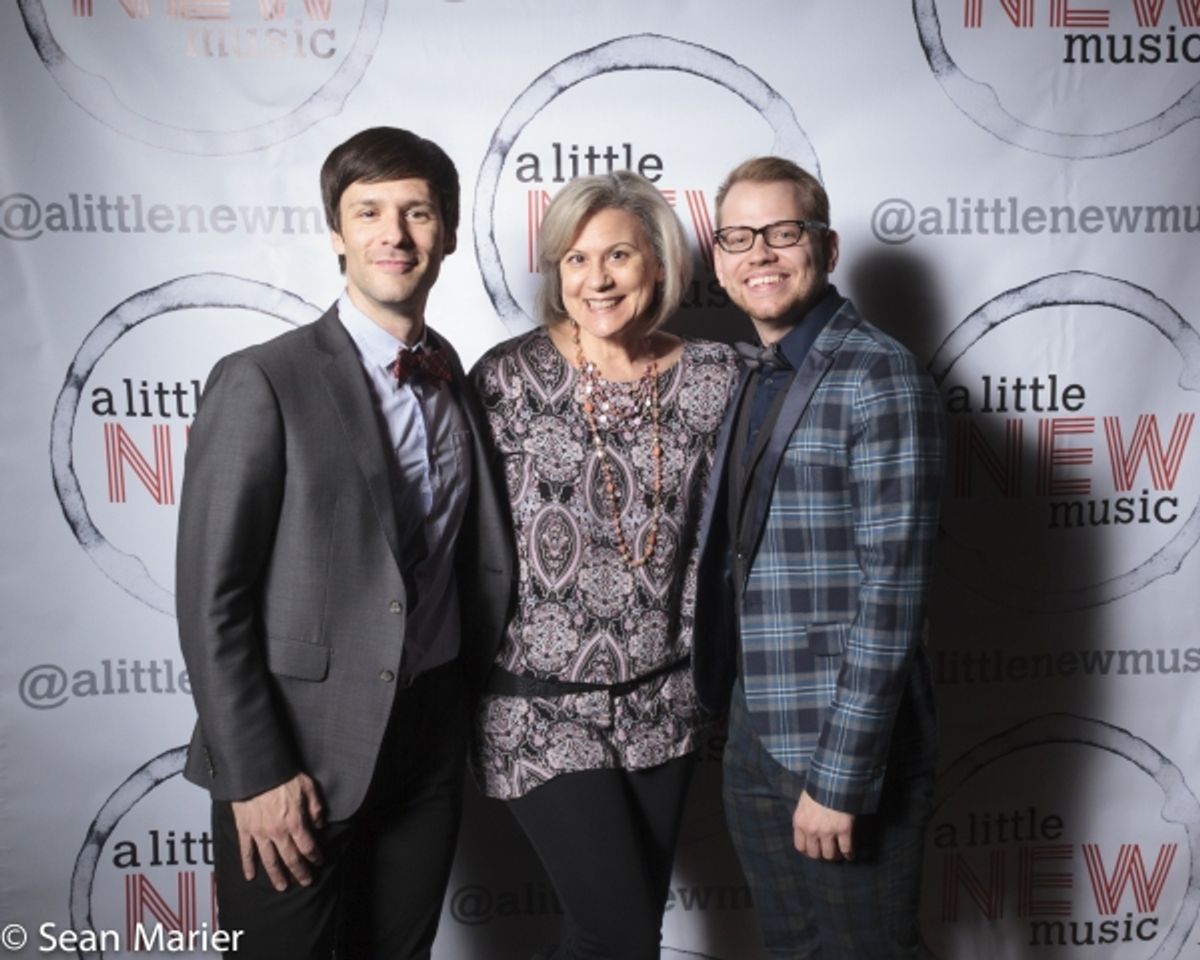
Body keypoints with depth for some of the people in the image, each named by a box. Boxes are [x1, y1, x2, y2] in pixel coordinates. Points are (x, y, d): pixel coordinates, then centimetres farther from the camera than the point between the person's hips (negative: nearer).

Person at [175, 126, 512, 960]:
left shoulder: (460, 381, 4)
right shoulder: (263, 382, -12)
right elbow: (211, 598, -13)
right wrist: (254, 775, -14)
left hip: (432, 749, 5)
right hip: (296, 762, -4)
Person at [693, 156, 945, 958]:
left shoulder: (878, 377, -14)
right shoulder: (751, 381, 9)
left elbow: (891, 596, -18)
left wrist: (841, 775, -18)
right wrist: (737, 725, 9)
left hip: (844, 750, -7)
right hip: (753, 743, 7)